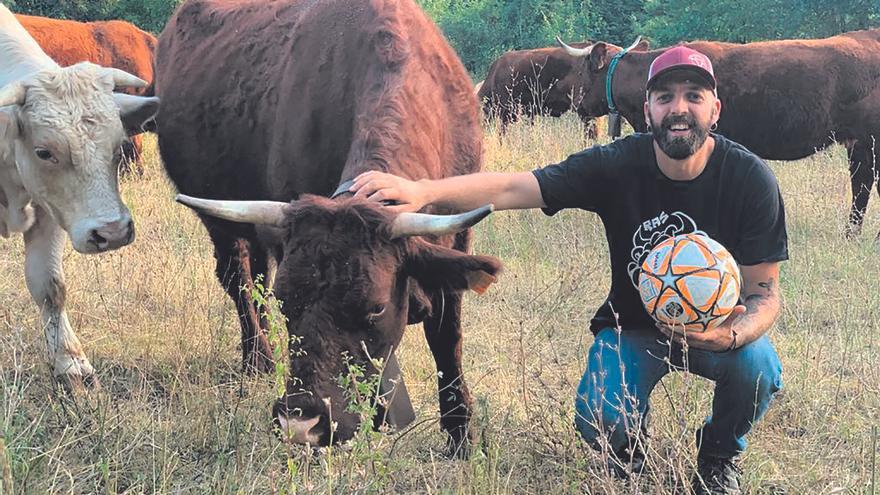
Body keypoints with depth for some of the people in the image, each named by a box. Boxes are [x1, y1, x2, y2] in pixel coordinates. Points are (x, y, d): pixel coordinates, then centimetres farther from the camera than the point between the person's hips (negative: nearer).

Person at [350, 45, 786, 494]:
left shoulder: (750, 179, -18)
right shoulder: (617, 165, -18)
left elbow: (764, 292, -16)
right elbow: (514, 188, -28)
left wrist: (732, 334, -40)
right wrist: (424, 191, -45)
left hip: (715, 325, 0)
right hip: (632, 326, 0)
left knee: (758, 368, -32)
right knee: (601, 423, -27)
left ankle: (720, 456, 4)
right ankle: (629, 450, 16)